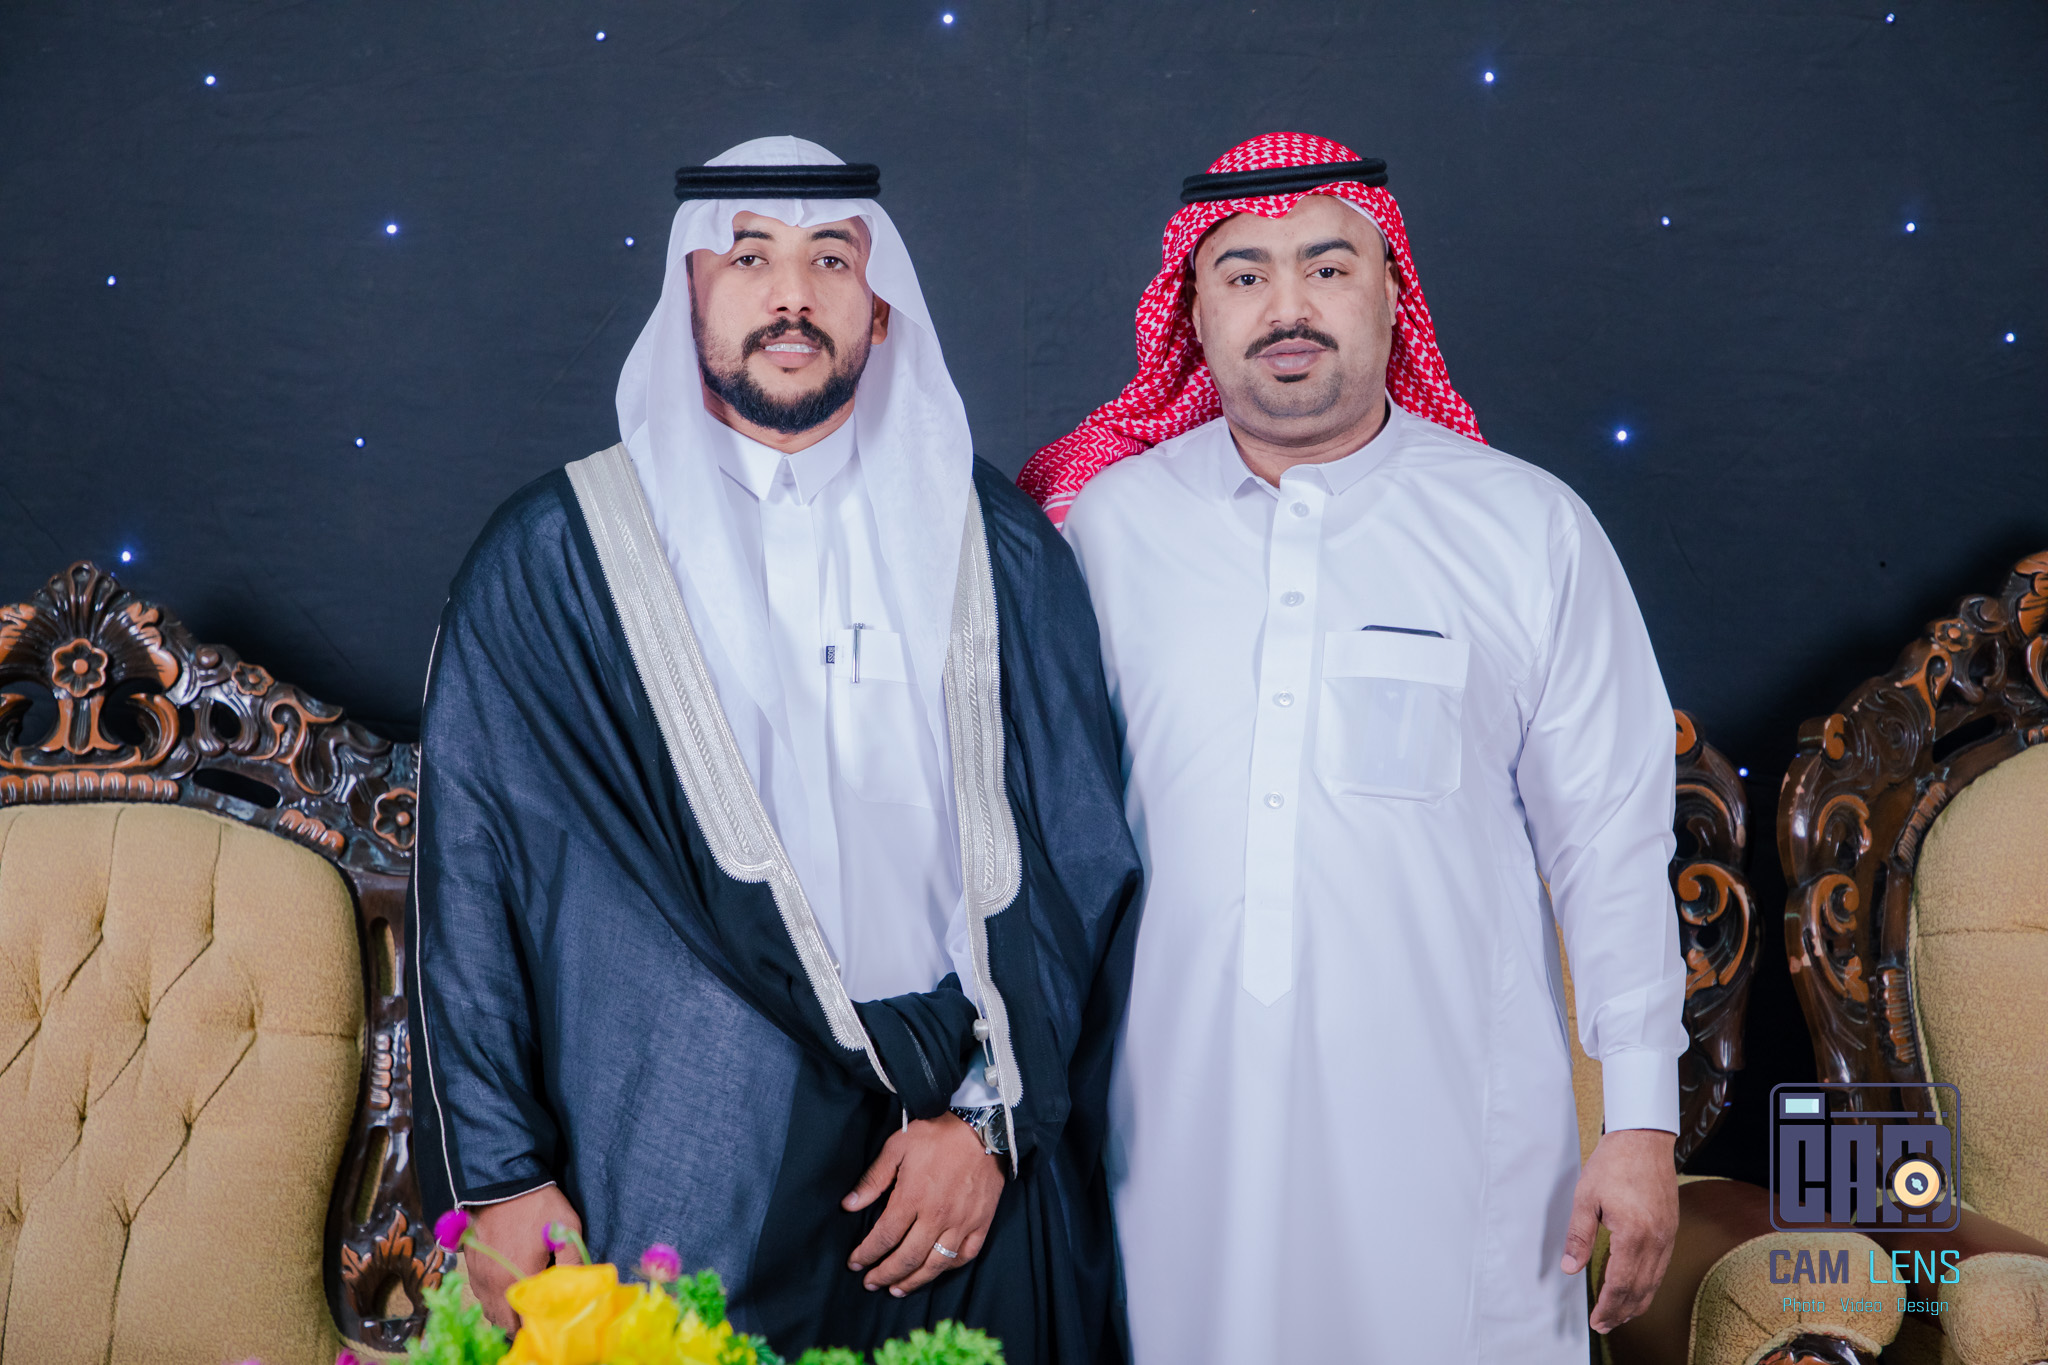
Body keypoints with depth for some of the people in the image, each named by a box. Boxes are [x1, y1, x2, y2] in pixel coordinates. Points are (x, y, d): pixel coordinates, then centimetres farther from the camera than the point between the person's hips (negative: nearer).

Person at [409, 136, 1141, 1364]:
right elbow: (470, 872, 0)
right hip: (676, 1163, -1)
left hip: (962, 1162, 2)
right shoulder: (553, 558, 2)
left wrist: (995, 1116, -4)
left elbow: (1080, 859, 4)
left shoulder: (995, 547, 6)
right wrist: (499, 1174, -4)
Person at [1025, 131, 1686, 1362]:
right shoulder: (1108, 525, 4)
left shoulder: (1532, 532, 1)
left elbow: (1610, 845, 2)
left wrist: (1644, 1123, 0)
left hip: (1453, 1146, -1)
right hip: (1180, 1134, 1)